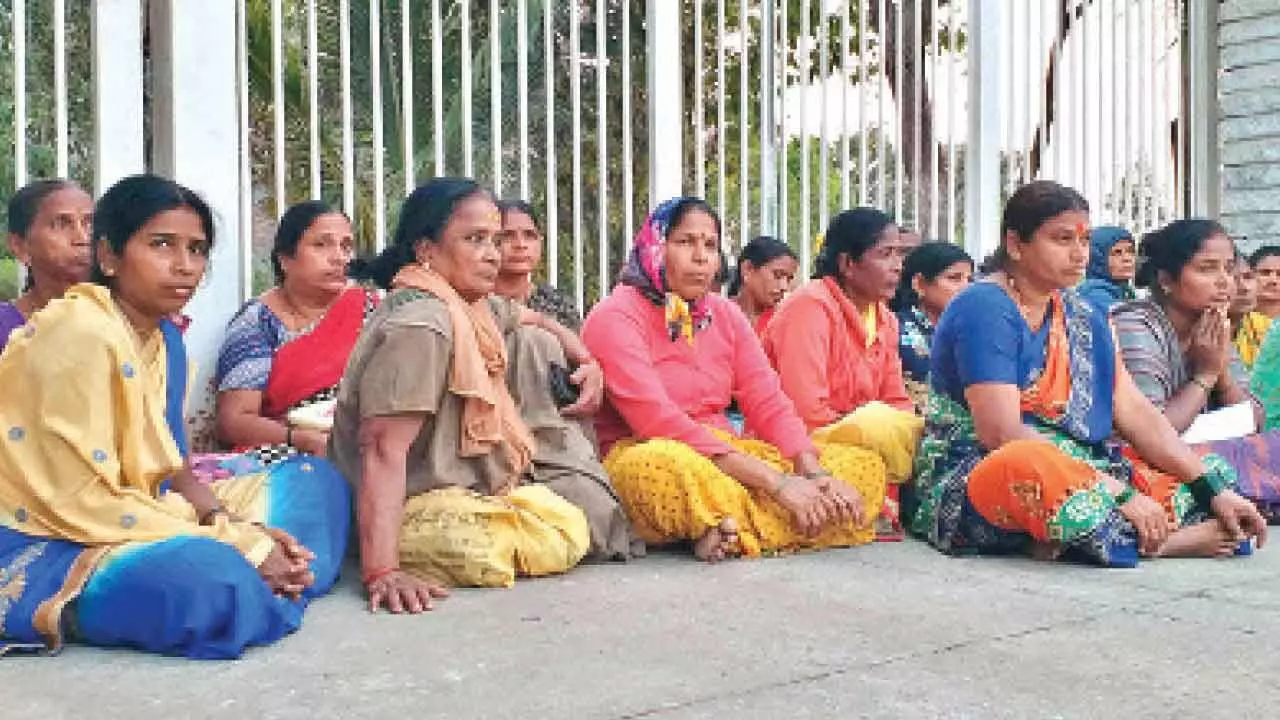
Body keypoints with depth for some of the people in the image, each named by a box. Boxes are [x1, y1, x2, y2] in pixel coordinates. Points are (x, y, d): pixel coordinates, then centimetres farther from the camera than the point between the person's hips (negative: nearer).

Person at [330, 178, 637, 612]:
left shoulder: (474, 307, 5)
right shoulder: (420, 325, -25)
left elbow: (537, 322, 27)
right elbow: (383, 450, -33)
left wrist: (587, 363, 9)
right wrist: (382, 572, -41)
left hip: (473, 477, 10)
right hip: (423, 507, -10)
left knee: (534, 346, 10)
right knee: (570, 534, -27)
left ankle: (595, 505, 12)